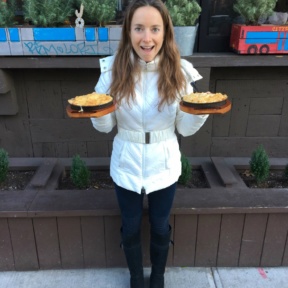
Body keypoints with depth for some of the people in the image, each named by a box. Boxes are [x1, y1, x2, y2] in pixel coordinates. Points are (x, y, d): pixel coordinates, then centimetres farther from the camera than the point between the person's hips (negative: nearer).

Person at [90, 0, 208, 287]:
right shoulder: (113, 70, -13)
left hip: (164, 165, 0)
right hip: (126, 166, 0)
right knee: (130, 229, 19)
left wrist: (202, 109, -25)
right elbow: (105, 126, -4)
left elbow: (185, 129, -5)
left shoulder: (179, 72, -12)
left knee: (160, 228, 19)